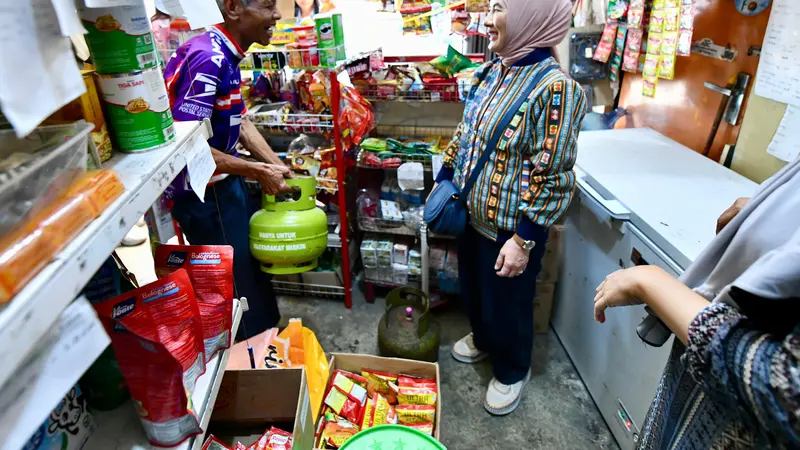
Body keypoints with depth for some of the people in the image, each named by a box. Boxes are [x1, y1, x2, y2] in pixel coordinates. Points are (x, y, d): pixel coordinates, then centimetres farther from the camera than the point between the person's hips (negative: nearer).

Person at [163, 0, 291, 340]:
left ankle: (267, 337, 42)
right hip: (204, 194, -9)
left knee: (253, 267, 22)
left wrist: (279, 168, 2)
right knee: (239, 283, 7)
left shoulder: (225, 54, 5)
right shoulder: (209, 59, -25)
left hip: (223, 184, 9)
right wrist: (256, 172, -21)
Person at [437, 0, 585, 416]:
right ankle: (482, 339, 53)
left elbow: (552, 176, -22)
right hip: (472, 213, 8)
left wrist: (524, 240, -21)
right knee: (472, 288, 24)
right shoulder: (490, 73, 4)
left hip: (511, 226, -7)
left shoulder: (554, 87, -22)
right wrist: (443, 182, 13)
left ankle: (511, 372, 39)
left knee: (507, 303, 11)